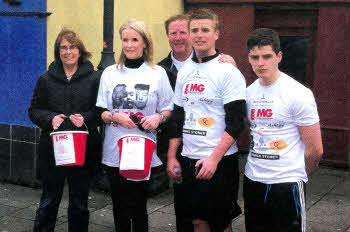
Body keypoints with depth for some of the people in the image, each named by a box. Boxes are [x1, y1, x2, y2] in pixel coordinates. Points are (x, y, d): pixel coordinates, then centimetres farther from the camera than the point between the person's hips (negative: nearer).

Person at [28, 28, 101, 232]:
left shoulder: (94, 78, 2)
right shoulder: (46, 79, 7)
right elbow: (34, 110, 8)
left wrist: (85, 118, -15)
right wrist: (50, 118, -11)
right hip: (53, 150, 1)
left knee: (79, 203, 10)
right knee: (49, 201, 8)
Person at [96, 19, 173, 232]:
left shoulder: (158, 73, 4)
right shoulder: (110, 73, 9)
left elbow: (169, 109, 7)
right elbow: (99, 112, 8)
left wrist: (158, 117, -13)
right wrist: (115, 116, -12)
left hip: (144, 152, -2)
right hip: (115, 151, 2)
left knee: (138, 208, 1)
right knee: (120, 208, 6)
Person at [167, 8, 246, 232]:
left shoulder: (228, 71, -10)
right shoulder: (185, 71, 11)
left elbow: (236, 123, -14)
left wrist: (213, 159, -20)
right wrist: (171, 156, 9)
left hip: (219, 162, -6)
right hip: (188, 160, 6)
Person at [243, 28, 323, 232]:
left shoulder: (299, 94, -12)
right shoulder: (248, 92, 7)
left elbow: (315, 150, -8)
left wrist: (297, 175, 4)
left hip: (287, 184, -6)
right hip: (253, 182, 6)